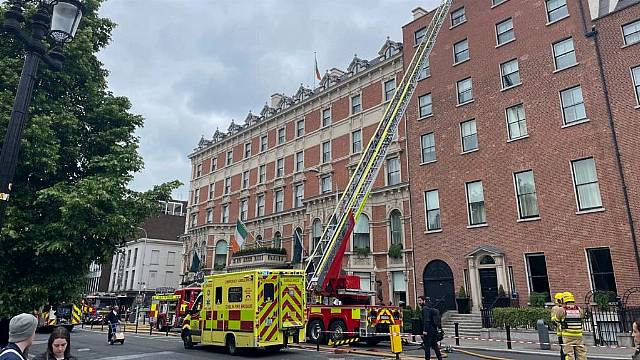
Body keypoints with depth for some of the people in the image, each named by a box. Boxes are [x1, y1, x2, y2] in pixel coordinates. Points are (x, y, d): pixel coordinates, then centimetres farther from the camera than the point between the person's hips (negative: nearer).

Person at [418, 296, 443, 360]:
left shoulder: (425, 308, -14)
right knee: (435, 346, 16)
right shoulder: (430, 308, 17)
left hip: (428, 331, -10)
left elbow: (426, 320, -22)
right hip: (434, 330, 10)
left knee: (427, 346, -4)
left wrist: (425, 330, -23)